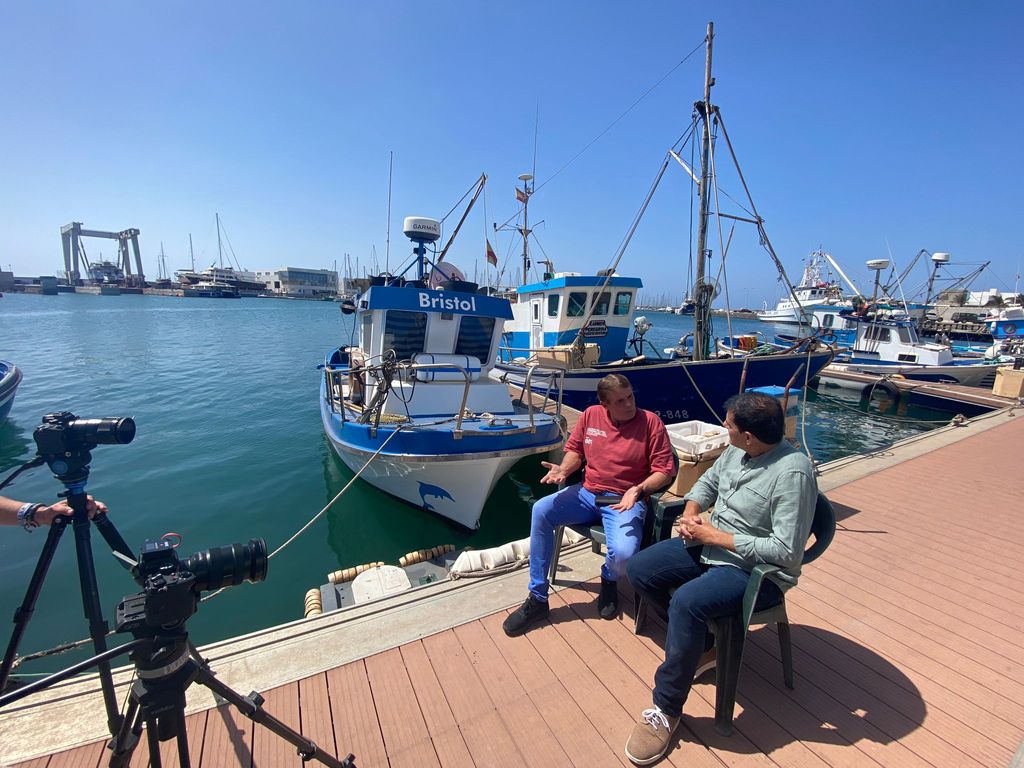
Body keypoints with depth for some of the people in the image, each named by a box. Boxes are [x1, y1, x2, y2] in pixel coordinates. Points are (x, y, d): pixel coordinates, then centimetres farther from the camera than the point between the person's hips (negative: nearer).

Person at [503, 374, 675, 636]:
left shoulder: (651, 422, -8)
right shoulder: (590, 415, 3)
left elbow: (665, 470, -8)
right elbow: (575, 450, 13)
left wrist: (638, 490, -24)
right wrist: (563, 469, -8)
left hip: (624, 501, -4)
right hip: (586, 493, 4)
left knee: (623, 553, -30)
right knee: (541, 511, -17)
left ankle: (609, 579, 15)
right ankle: (537, 599, -4)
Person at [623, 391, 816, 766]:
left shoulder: (792, 472, -25)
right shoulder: (736, 450, -1)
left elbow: (786, 551, -26)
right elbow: (708, 481, 16)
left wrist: (716, 536, -21)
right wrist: (690, 514, -4)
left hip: (755, 571, -8)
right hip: (710, 545, 9)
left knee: (686, 603, -31)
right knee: (639, 569, 0)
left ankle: (666, 710, -8)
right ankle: (700, 645, 18)